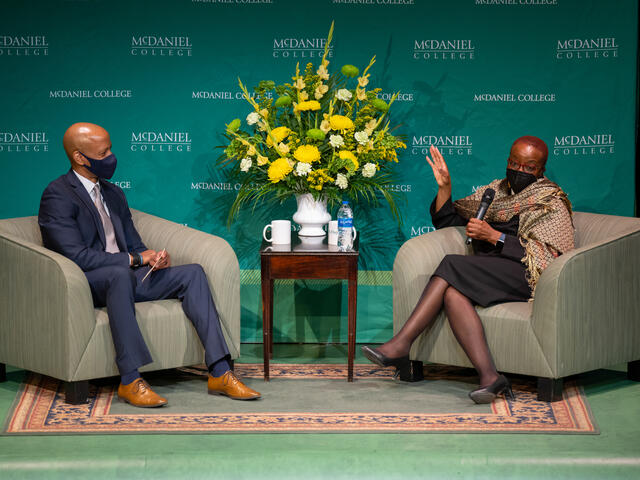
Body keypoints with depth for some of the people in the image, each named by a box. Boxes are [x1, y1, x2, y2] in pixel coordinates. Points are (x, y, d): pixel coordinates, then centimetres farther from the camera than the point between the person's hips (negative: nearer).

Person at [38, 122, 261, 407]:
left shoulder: (113, 194, 19)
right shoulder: (57, 196, -9)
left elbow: (134, 244, 20)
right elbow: (77, 256, -19)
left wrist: (153, 257, -4)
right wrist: (134, 259, -16)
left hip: (124, 276, 8)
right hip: (85, 285, -8)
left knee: (192, 273, -10)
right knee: (119, 274, -40)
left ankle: (219, 373, -20)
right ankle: (130, 380, -41)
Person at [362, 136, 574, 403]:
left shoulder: (552, 203, 6)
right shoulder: (495, 190, 24)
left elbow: (546, 257, -8)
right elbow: (446, 221, 26)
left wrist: (494, 236, -14)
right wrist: (445, 187, 8)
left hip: (524, 277, -6)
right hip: (489, 274, 6)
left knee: (453, 267, -28)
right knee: (454, 293, -31)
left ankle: (401, 345, -31)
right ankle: (489, 377, -43)